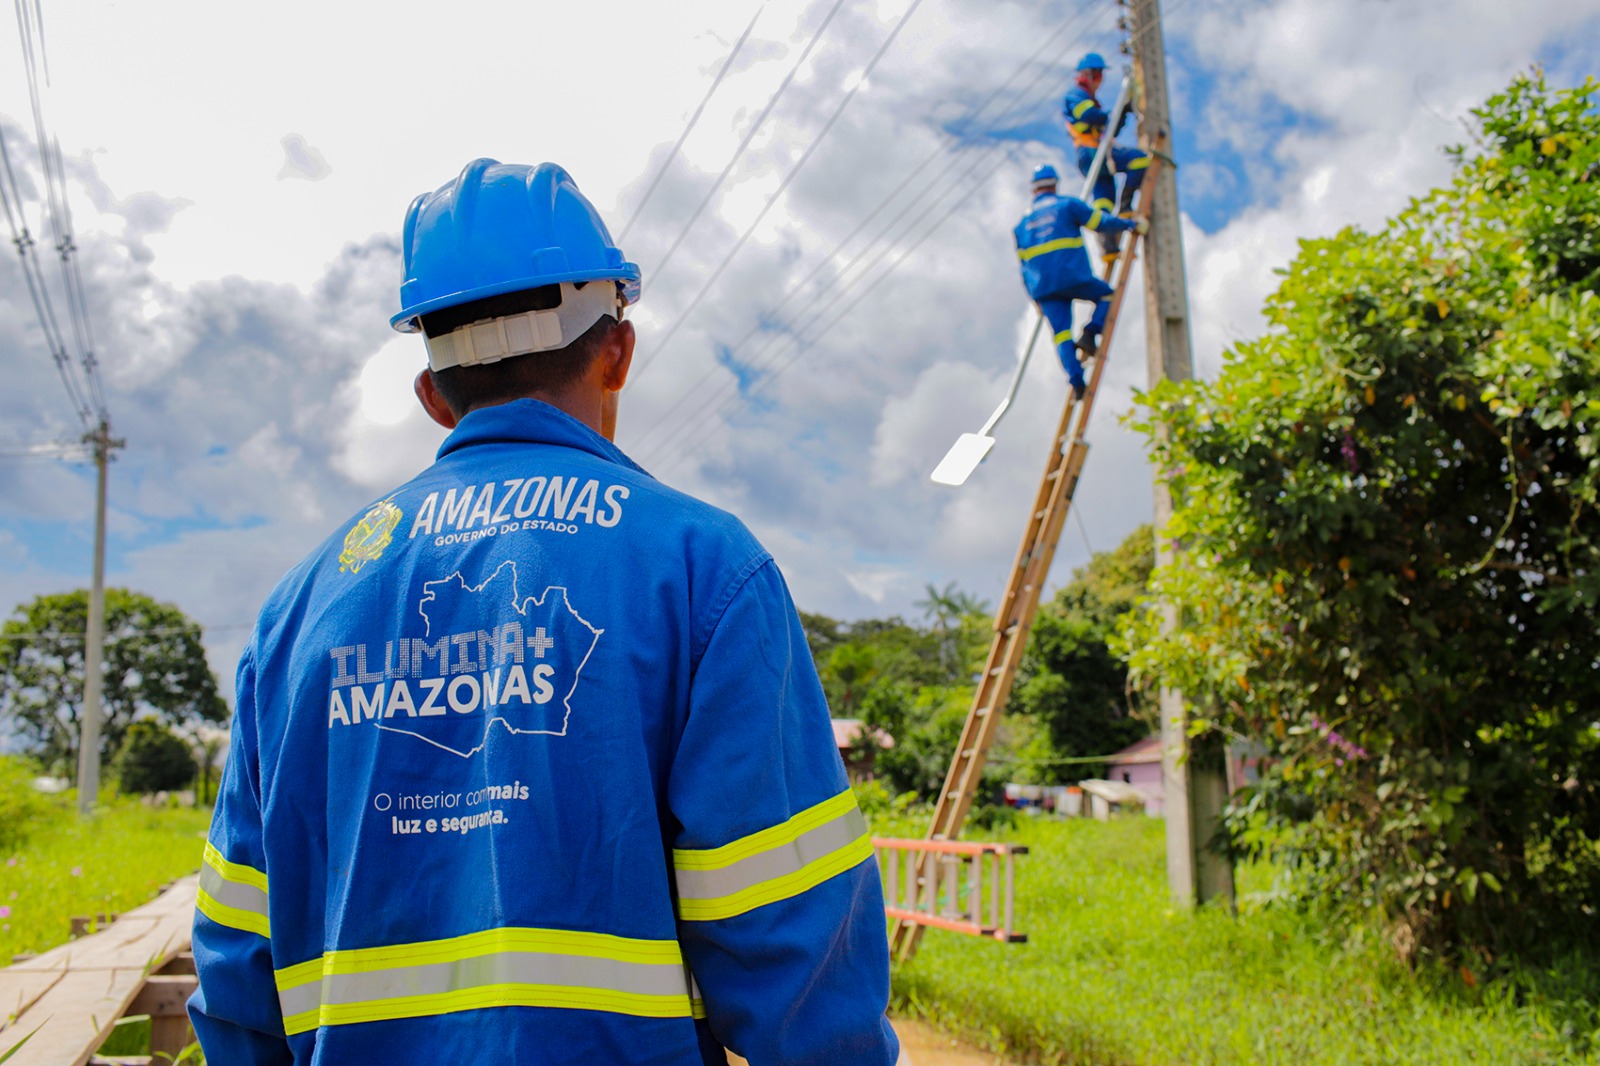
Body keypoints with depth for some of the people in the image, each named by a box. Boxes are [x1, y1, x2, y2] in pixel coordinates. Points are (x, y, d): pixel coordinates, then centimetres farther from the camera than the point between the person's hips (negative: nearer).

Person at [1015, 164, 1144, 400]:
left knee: (1061, 333, 3)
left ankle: (1076, 382, -9)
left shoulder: (1022, 222, 18)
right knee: (1107, 296, 19)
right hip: (1073, 276, -3)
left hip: (1043, 287, 4)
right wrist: (1132, 224, 18)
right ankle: (1090, 334, -6)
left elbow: (1024, 265, 18)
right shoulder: (1067, 204, 5)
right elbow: (1101, 222, 4)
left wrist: (1035, 298, 22)